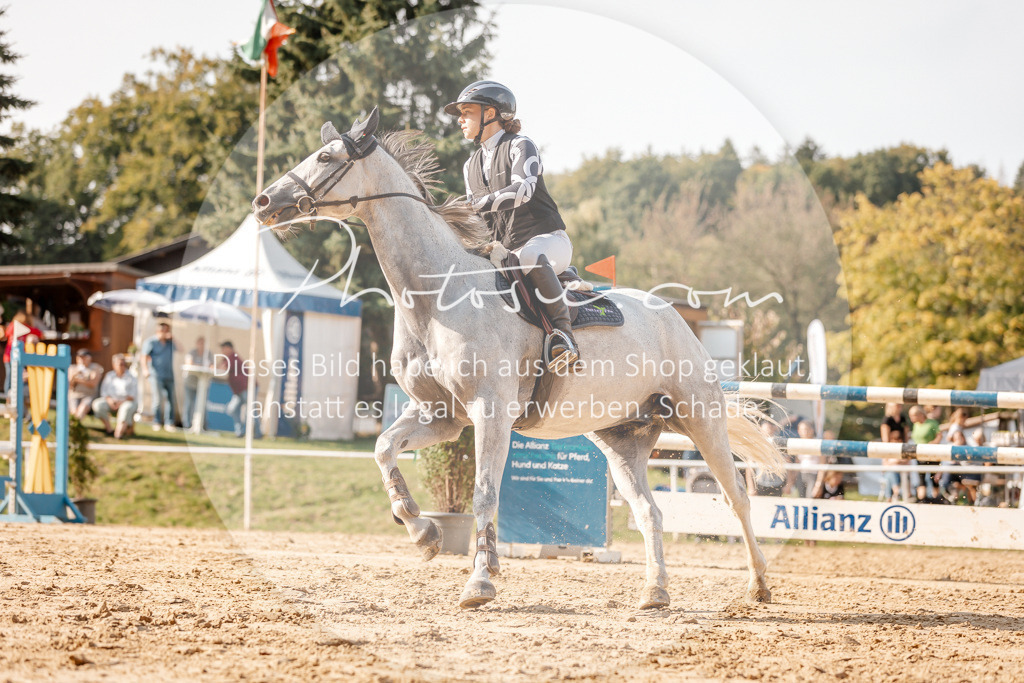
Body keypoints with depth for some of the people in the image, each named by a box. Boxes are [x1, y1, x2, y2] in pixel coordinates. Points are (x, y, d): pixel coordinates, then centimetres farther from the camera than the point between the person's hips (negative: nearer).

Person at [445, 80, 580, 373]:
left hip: (547, 240, -8)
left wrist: (480, 204, -31)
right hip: (502, 250, 8)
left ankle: (563, 332, -39)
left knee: (530, 256, -42)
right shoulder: (471, 166, 19)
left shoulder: (520, 146, -3)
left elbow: (523, 190, -22)